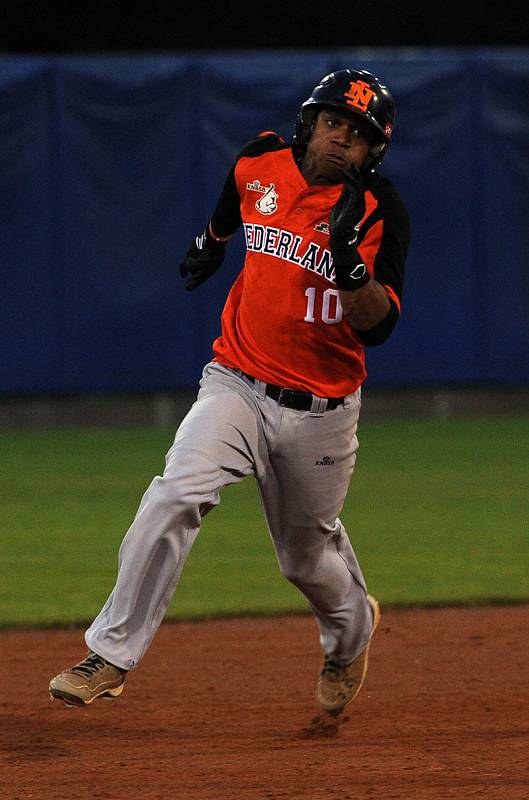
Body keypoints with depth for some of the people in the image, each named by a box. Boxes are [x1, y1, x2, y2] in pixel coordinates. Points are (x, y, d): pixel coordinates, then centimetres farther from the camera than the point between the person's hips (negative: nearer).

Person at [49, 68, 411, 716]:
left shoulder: (380, 213, -12)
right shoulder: (261, 162, -3)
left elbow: (379, 325, -19)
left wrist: (349, 259, -34)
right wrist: (213, 241, 35)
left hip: (321, 412, -1)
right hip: (237, 387, 1)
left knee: (308, 557, 14)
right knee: (174, 498, -24)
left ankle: (353, 627, 50)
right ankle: (111, 656, -19)